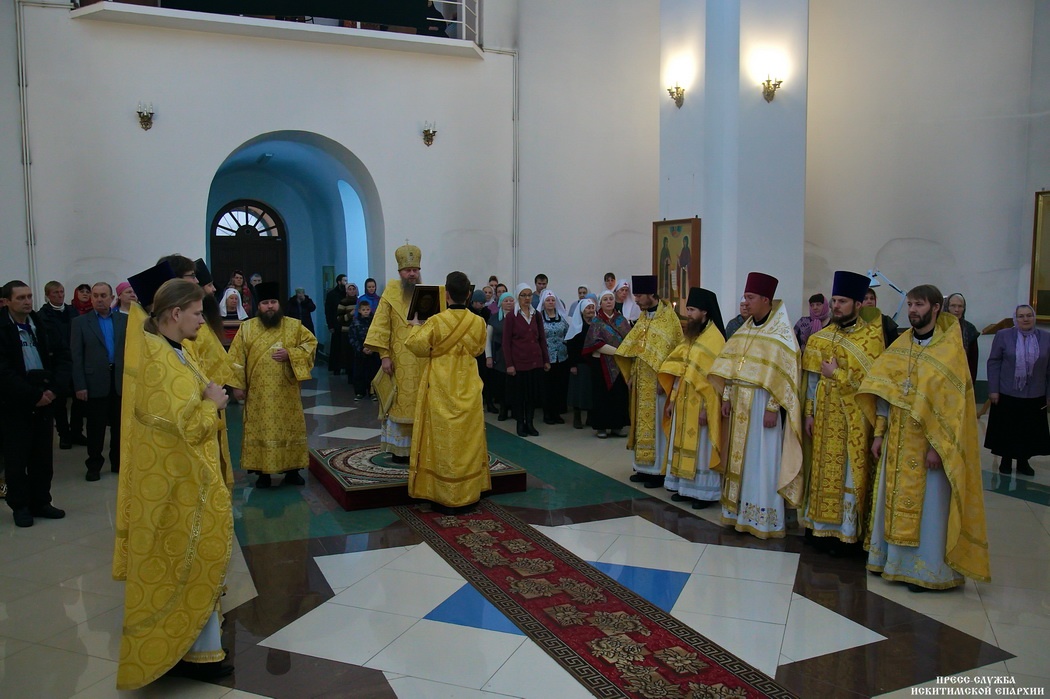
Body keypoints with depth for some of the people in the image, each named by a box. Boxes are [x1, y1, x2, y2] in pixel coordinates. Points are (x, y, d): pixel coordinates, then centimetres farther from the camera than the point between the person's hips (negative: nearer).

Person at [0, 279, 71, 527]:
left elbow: (64, 357, 4)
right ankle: (20, 506, 18)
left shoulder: (42, 325, 6)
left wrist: (53, 389, -9)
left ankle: (40, 502, 21)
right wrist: (33, 395, -16)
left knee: (43, 458, 9)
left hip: (44, 401, 4)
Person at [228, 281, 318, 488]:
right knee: (260, 431, 5)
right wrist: (237, 385, -5)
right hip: (258, 394, 0)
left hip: (286, 392, 0)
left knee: (290, 429, 6)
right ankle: (263, 472, 15)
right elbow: (237, 358, 1)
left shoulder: (294, 326, 2)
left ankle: (292, 470, 18)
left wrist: (290, 354, -16)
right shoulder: (246, 328, 2)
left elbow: (311, 343, -1)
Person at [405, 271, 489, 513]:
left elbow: (416, 345, -9)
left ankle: (446, 498, 9)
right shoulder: (478, 322, -5)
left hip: (441, 389, -3)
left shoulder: (436, 321, -16)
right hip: (468, 390, 3)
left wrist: (417, 327, 8)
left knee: (443, 441, 5)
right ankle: (468, 493, 19)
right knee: (468, 440, 12)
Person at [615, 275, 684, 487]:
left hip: (658, 381, -8)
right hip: (642, 381, 8)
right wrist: (632, 375, 9)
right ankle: (645, 467, 20)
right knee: (643, 422, 12)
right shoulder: (643, 316, 11)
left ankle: (659, 471, 5)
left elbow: (671, 351, -17)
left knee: (657, 424, -2)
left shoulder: (668, 317, -13)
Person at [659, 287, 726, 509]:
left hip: (700, 404, -8)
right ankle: (686, 487, 23)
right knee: (684, 446, 13)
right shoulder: (689, 336, 11)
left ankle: (705, 492, 10)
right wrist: (672, 399, 12)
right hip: (683, 402, 8)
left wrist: (707, 408, -20)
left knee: (701, 448, 0)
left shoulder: (714, 338, -14)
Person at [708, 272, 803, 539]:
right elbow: (730, 367, 13)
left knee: (761, 461, -2)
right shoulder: (745, 330, 11)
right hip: (740, 405, 7)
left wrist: (772, 408, -19)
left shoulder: (781, 333, -10)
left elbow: (783, 374, -14)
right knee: (739, 457, 11)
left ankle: (764, 519, 8)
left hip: (762, 405, -7)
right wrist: (727, 398, 6)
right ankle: (739, 511, 21)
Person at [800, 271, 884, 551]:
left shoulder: (872, 336, -5)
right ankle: (822, 525, 17)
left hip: (854, 421, -4)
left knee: (849, 473, 1)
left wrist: (836, 374, -10)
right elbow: (812, 379, 8)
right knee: (823, 470, 8)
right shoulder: (820, 338, 8)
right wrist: (809, 413, 2)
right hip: (824, 418, 4)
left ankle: (846, 530, 10)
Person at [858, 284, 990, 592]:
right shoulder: (900, 345, 7)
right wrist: (879, 433, 5)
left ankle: (929, 569, 13)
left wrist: (938, 446, -16)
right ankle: (893, 558, 24)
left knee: (928, 505, 2)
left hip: (929, 441, -5)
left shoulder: (950, 349, -9)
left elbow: (952, 403, -12)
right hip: (897, 441, 6)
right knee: (894, 499, 12)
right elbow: (884, 392, 9)